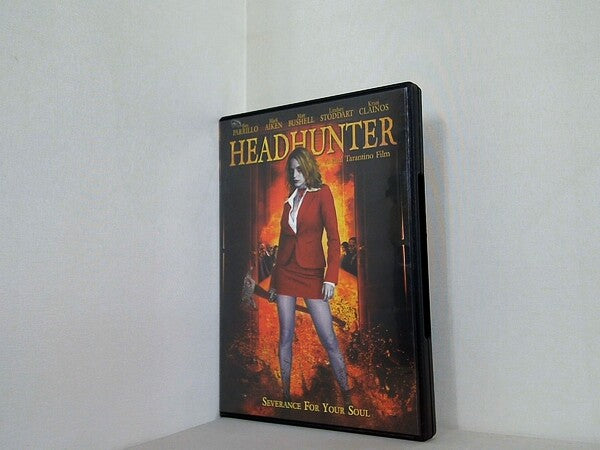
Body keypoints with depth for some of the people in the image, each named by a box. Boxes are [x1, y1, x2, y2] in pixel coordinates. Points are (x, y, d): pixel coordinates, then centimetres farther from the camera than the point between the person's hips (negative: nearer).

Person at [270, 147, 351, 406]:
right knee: (286, 336, 6)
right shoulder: (289, 200, 14)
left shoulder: (322, 193, -2)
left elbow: (334, 238, -8)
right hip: (286, 272, 5)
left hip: (312, 273, -5)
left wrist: (331, 277, -15)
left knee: (328, 338, -5)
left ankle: (346, 395, 6)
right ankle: (285, 394, 17)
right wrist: (274, 279, 16)